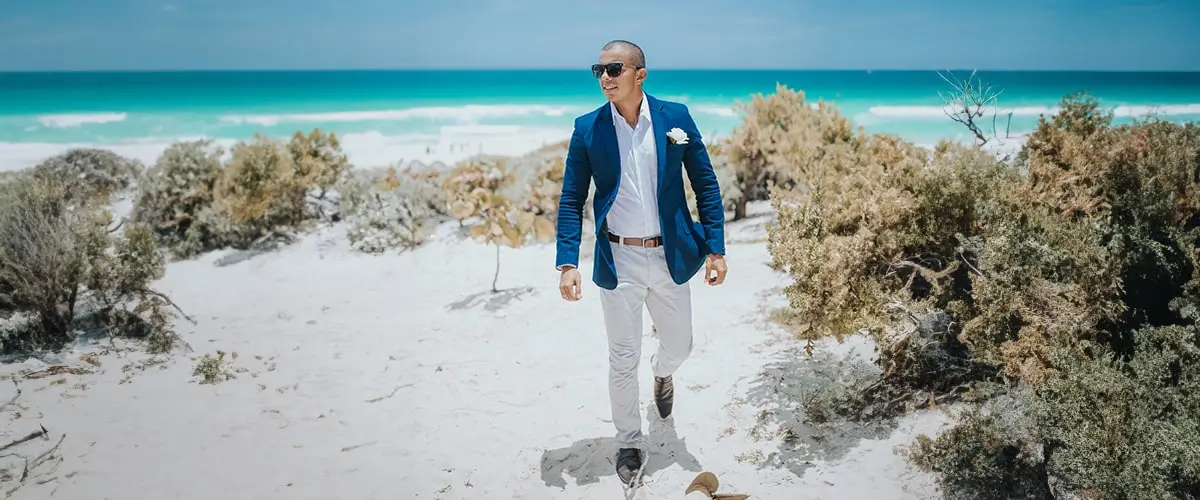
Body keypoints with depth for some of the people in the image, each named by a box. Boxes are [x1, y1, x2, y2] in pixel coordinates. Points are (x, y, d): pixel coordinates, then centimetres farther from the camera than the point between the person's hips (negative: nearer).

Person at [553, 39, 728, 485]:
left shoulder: (676, 117, -4)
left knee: (678, 345, 17)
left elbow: (706, 185, 0)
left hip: (670, 257, 1)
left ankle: (662, 374, 54)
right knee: (622, 359, 5)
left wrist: (715, 248, -5)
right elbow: (571, 201, -2)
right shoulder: (587, 128, -5)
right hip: (618, 260, -1)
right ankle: (628, 442, 27)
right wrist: (567, 264, -10)